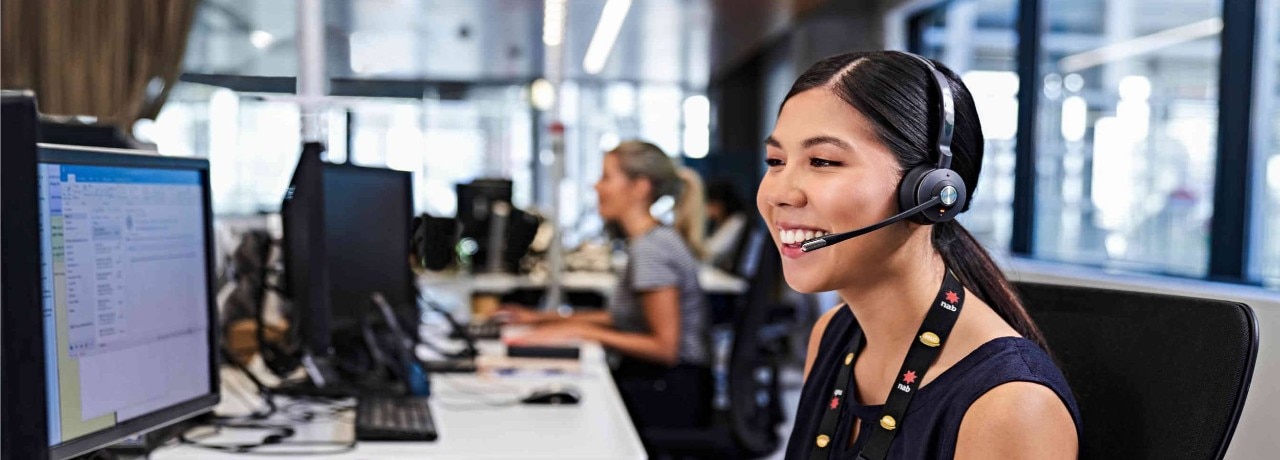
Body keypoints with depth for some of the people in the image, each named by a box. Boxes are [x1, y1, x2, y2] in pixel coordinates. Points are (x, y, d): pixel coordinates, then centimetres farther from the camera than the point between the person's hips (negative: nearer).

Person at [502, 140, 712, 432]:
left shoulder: (650, 249, -18)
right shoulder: (648, 241, 11)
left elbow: (665, 348, -20)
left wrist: (581, 332, -17)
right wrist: (545, 319, 14)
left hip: (664, 397, -9)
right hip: (646, 383, 9)